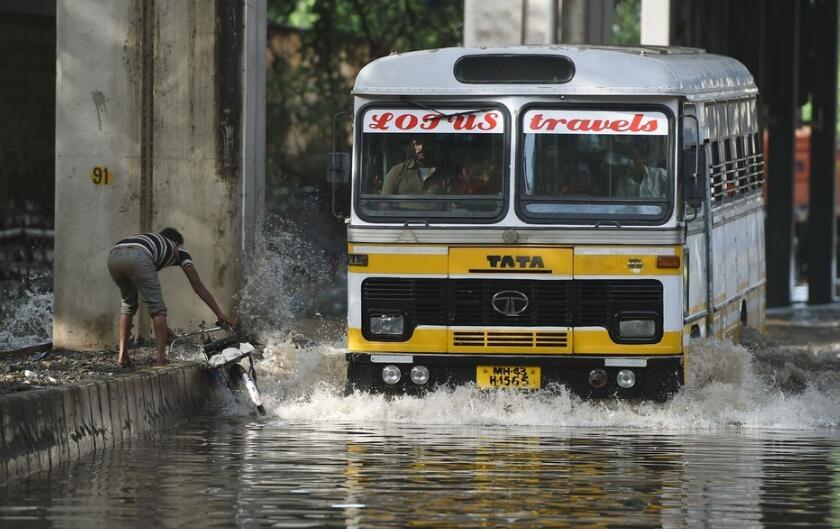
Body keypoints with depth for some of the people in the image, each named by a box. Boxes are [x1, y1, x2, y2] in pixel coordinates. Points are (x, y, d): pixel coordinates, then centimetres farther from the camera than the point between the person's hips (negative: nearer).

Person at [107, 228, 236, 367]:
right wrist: (220, 314, 31)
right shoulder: (178, 250, 32)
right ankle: (161, 358, -2)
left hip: (113, 255, 6)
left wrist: (160, 324, 52)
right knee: (157, 307, 6)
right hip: (137, 257, -6)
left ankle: (122, 355, 20)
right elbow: (198, 286, 28)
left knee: (128, 304, 26)